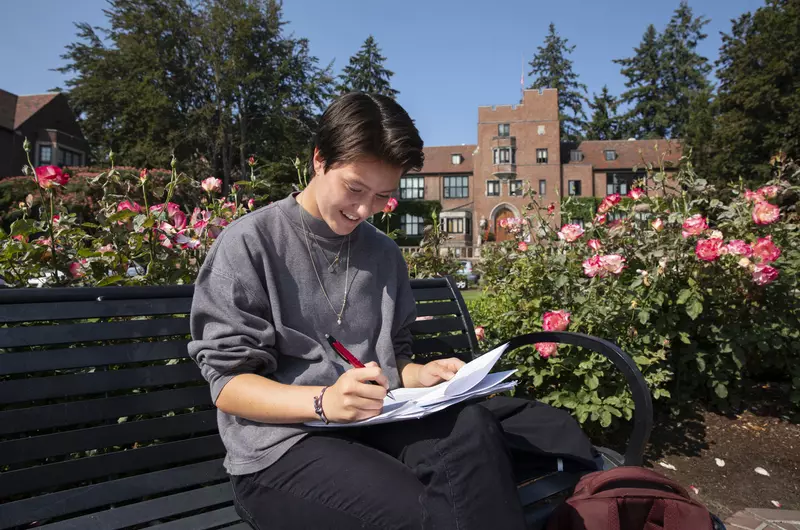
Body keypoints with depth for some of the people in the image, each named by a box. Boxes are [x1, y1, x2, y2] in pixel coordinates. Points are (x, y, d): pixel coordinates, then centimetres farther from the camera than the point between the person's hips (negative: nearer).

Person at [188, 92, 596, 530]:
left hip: (375, 426, 5)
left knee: (470, 428, -28)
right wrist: (323, 402, -24)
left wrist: (421, 375, -3)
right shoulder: (249, 243, -4)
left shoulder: (385, 254, 14)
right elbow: (228, 383, -7)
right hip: (281, 448, -5)